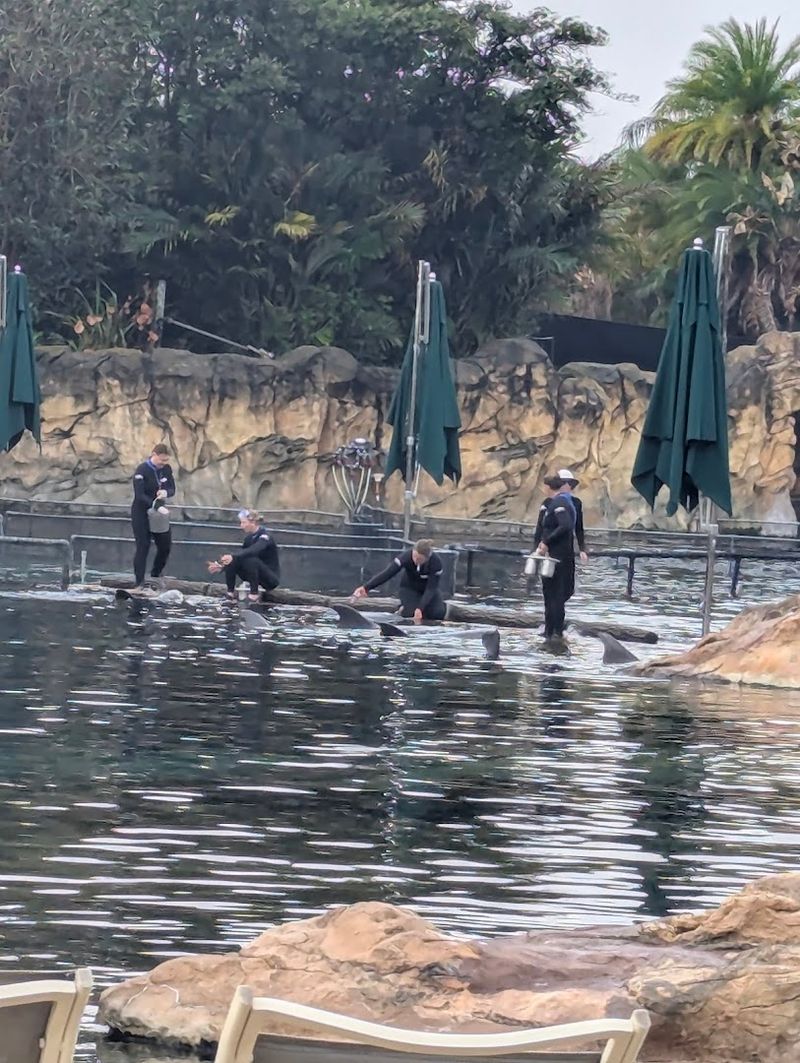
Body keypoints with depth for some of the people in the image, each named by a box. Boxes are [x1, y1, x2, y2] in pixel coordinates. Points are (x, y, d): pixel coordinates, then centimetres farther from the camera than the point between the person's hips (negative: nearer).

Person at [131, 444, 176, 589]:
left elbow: (172, 489, 3)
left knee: (165, 545, 6)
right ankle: (139, 583, -6)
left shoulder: (166, 469, -1)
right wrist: (156, 505, -38)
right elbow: (139, 495, -27)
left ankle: (156, 575, 29)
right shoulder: (142, 470, -19)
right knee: (143, 546, -8)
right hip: (141, 513, -6)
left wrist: (165, 493, -22)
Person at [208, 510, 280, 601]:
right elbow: (241, 554, 10)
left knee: (251, 560, -36)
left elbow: (253, 550, -39)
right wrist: (221, 567, -4)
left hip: (271, 579, -7)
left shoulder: (265, 537, -19)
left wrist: (233, 557, -53)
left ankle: (254, 594, -21)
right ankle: (231, 592, -6)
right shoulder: (249, 538, 5)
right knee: (231, 560, -13)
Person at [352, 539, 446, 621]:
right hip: (409, 587, 0)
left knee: (438, 614, -21)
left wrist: (420, 609, -41)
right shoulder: (406, 557, -32)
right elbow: (387, 573, -37)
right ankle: (403, 608, 11)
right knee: (409, 614, -25)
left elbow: (431, 588, -29)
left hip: (429, 587, 0)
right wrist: (366, 588, -47)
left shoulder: (436, 563, -32)